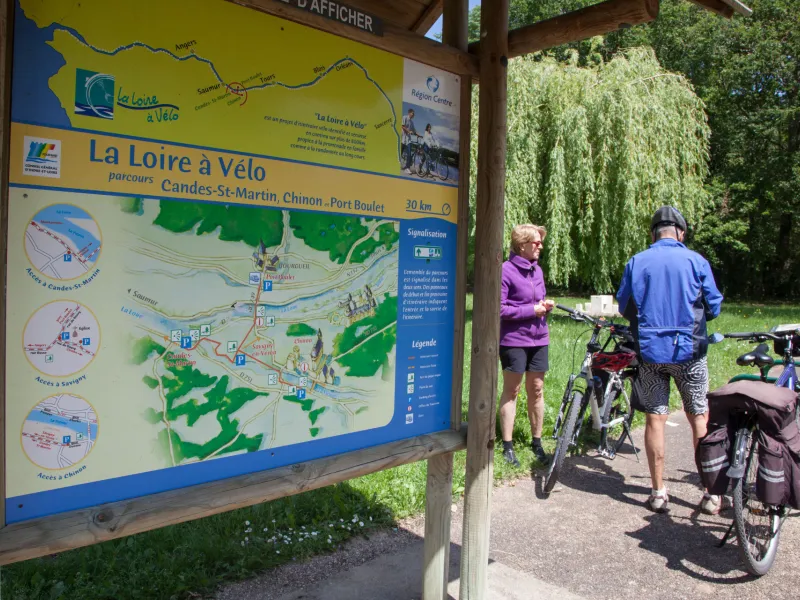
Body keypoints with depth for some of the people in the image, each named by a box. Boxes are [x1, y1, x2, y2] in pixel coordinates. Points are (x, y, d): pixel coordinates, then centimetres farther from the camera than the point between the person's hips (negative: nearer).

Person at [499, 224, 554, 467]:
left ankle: (537, 442, 24)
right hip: (514, 339, -6)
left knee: (537, 390, 11)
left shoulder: (537, 269, 10)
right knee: (511, 391, 4)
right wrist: (532, 310, -17)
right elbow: (499, 309, -17)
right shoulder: (506, 271, -13)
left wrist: (545, 305, -1)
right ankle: (507, 445, 14)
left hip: (539, 338, 6)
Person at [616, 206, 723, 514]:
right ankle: (711, 493, 15)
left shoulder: (636, 262, 0)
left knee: (655, 418, 6)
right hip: (689, 350, -1)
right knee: (699, 418, 10)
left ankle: (658, 492, 12)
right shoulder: (696, 261, -4)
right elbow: (714, 307, 2)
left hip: (649, 350, 1)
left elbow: (624, 307, 6)